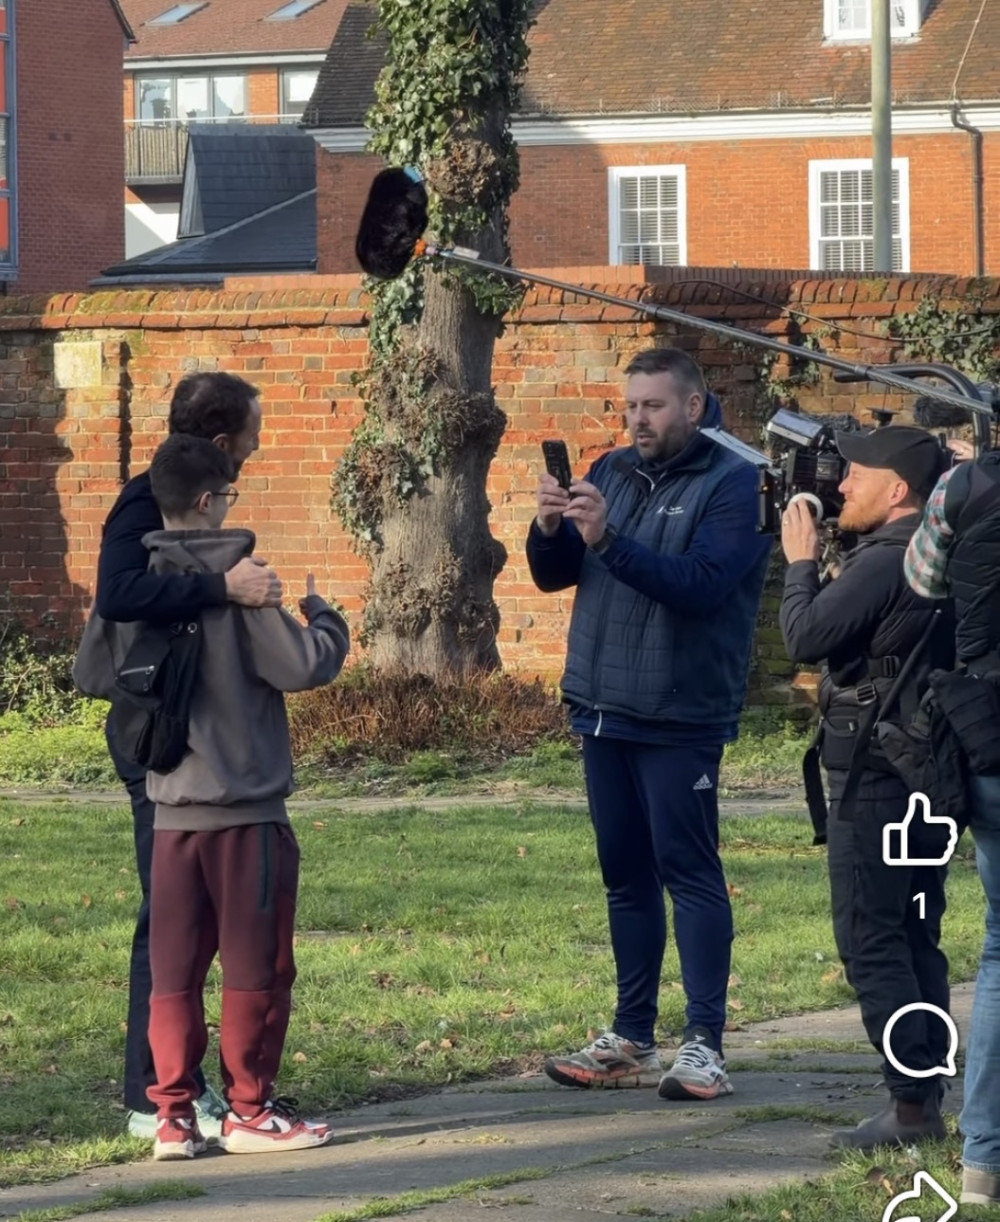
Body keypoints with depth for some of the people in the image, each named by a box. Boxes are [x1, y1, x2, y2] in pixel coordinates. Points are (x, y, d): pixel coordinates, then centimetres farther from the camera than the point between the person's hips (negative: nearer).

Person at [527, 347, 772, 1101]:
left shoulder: (732, 485, -8)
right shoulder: (612, 474, 11)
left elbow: (703, 584, -21)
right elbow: (553, 575, 10)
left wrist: (609, 538, -29)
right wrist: (549, 530, -12)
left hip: (680, 718, -7)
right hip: (604, 711, 7)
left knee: (689, 870, -7)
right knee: (625, 875, 11)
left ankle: (705, 1045, -6)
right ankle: (632, 1041, 17)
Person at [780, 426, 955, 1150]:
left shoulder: (884, 562, -19)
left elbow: (805, 637, -17)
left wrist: (802, 561, -3)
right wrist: (824, 564, 13)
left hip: (875, 780, -9)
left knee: (870, 940, -6)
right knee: (916, 938, 14)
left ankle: (910, 1106, -9)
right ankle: (928, 1098, 17)